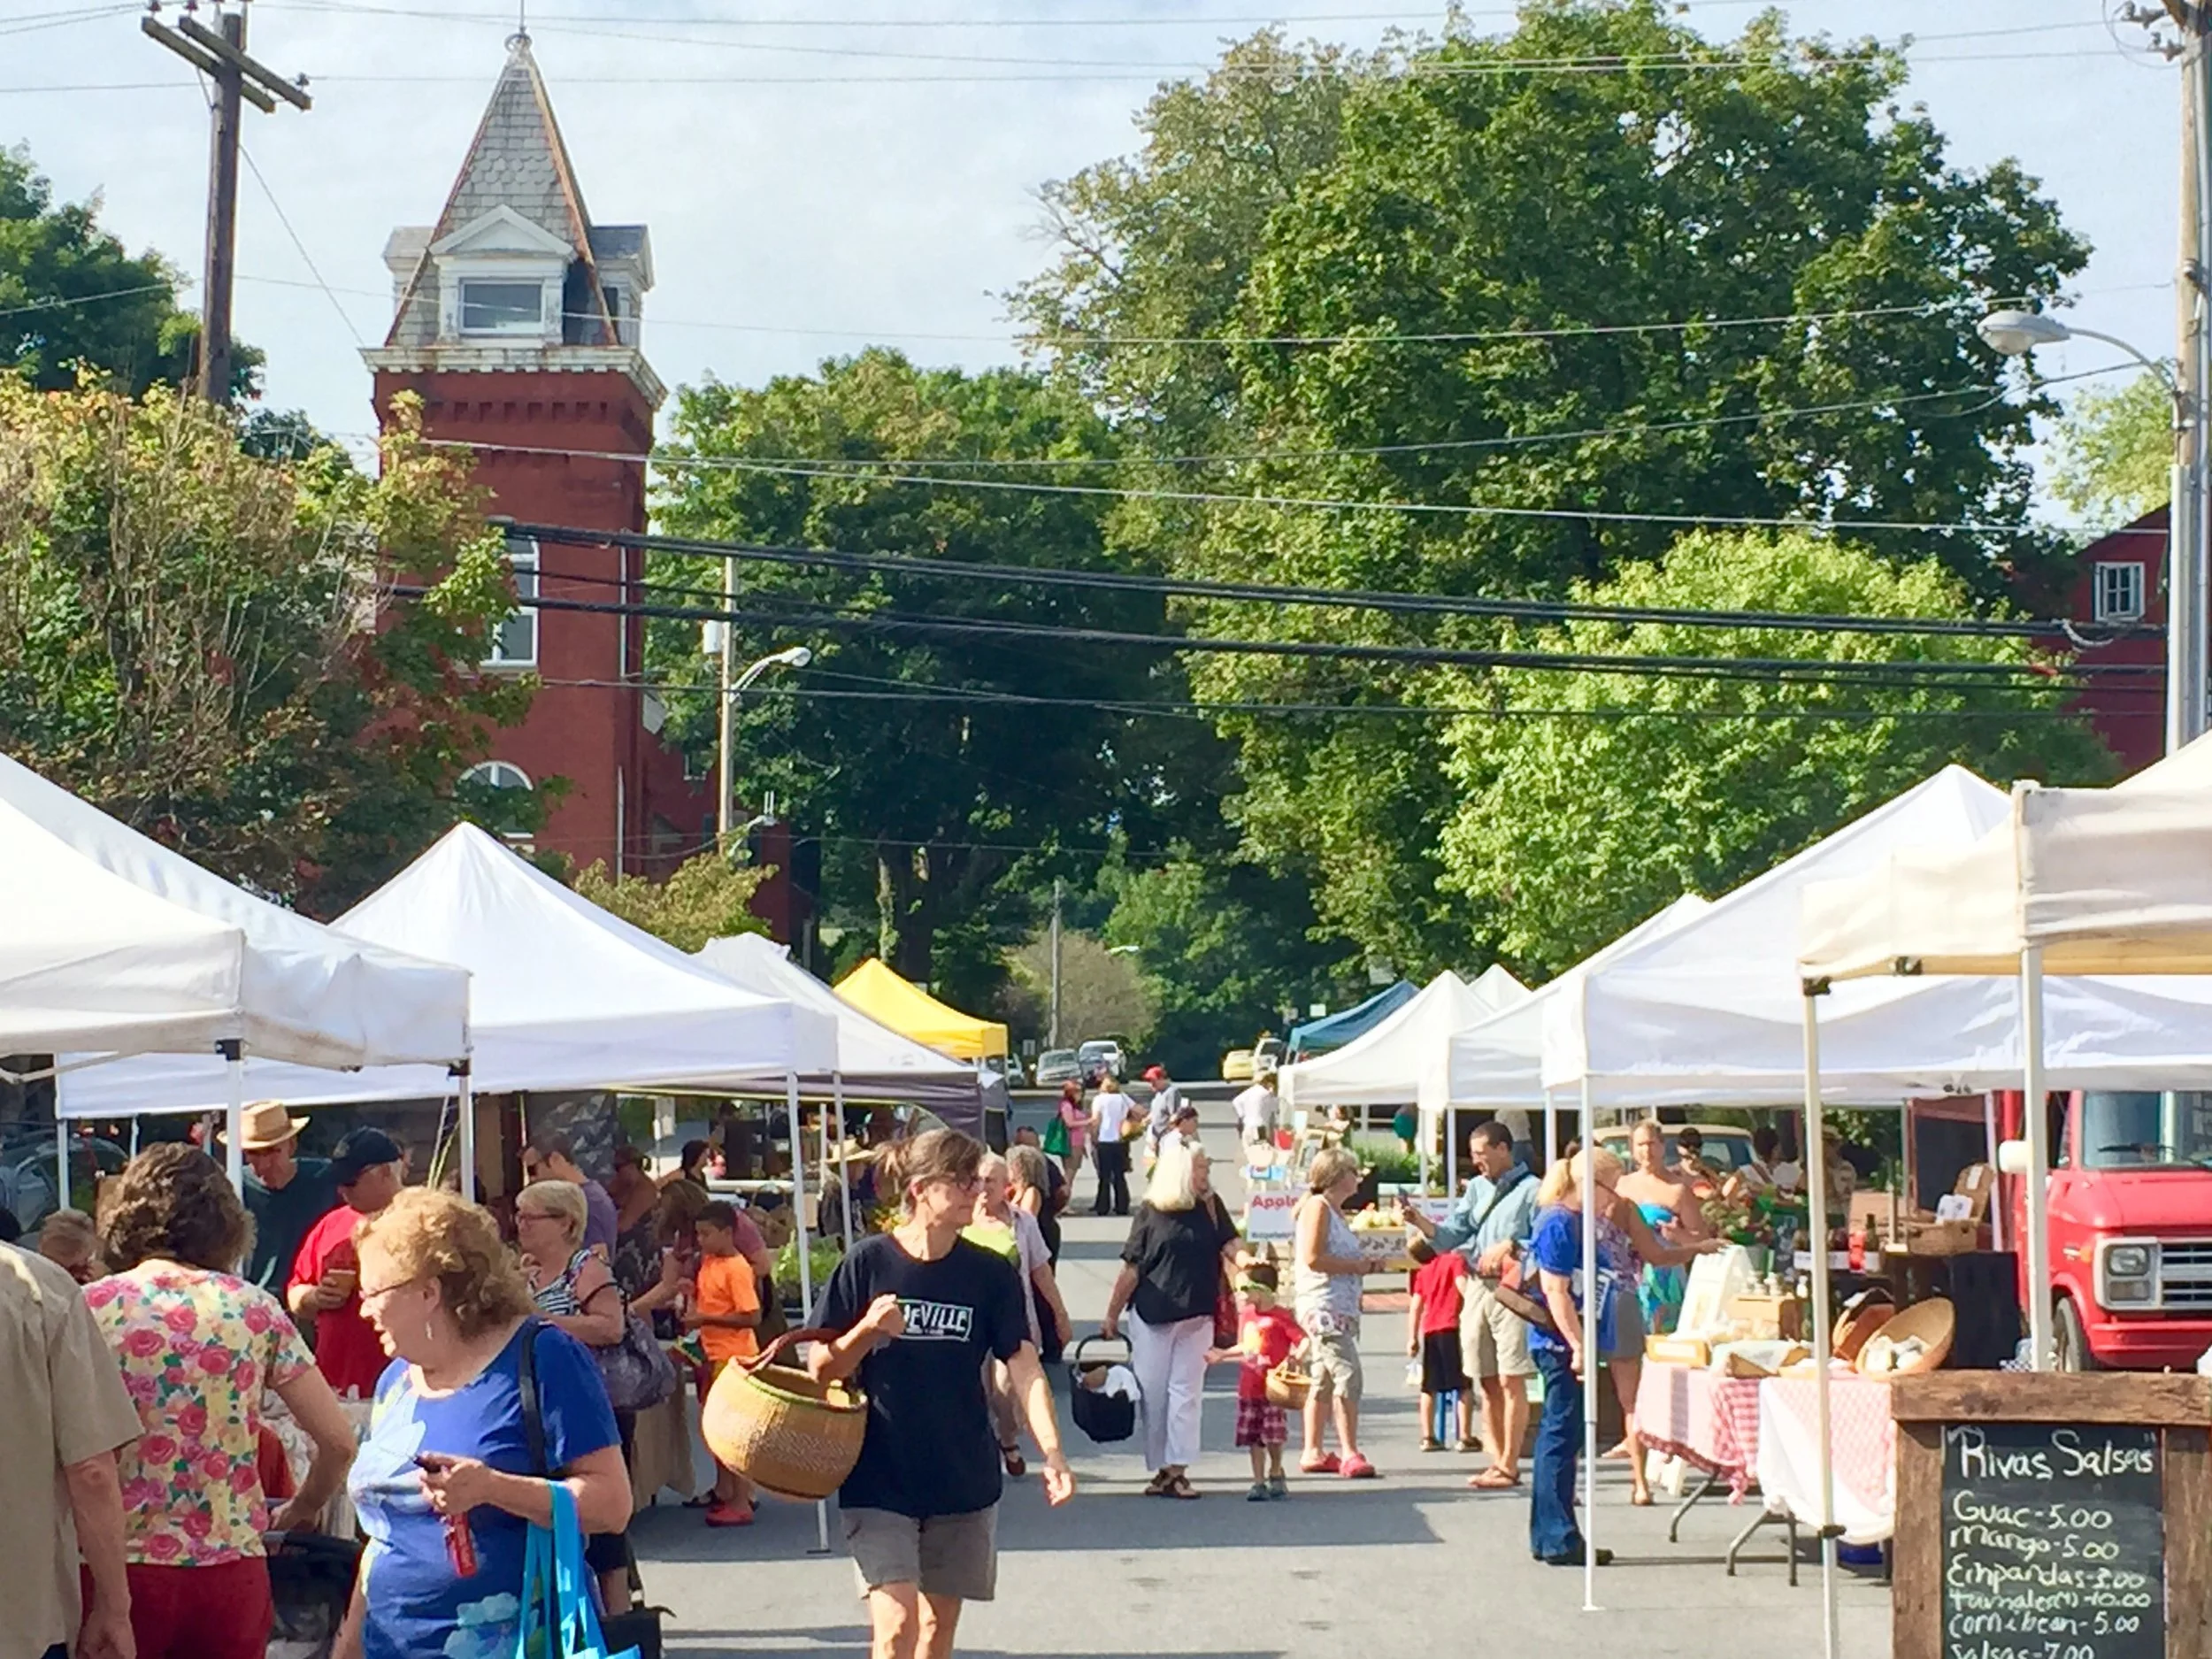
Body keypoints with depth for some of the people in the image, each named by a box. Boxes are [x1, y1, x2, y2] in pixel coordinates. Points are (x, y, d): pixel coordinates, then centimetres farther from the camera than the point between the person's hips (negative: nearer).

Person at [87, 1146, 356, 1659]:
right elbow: (338, 1441, 6)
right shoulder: (254, 1309, 5)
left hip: (119, 1565, -1)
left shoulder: (86, 1309, 0)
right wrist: (298, 1513, 24)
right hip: (231, 1569, 2)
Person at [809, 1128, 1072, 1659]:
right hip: (880, 1478, -3)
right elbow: (821, 1368, -1)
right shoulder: (868, 1263, -6)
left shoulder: (990, 1274, 0)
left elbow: (1025, 1368, -7)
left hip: (963, 1478, 3)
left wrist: (1052, 1452, -21)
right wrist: (867, 1330, -21)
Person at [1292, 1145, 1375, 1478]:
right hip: (1322, 1306, -11)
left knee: (1325, 1381, 11)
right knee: (1347, 1376, -16)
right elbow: (1312, 1257, -18)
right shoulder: (1317, 1206, -9)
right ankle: (1350, 1454, -19)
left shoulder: (1336, 1211, 21)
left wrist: (1363, 1263, 12)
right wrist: (1355, 1266, -12)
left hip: (1341, 1307, 11)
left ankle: (1312, 1453, 15)